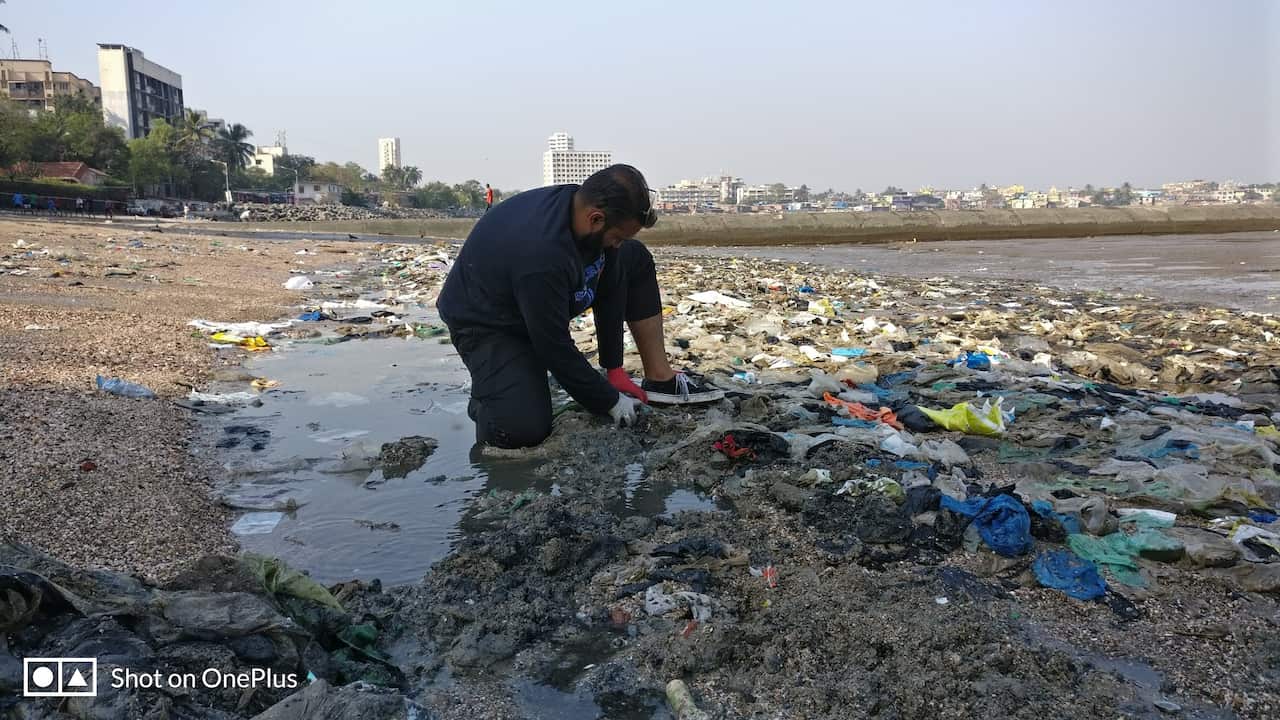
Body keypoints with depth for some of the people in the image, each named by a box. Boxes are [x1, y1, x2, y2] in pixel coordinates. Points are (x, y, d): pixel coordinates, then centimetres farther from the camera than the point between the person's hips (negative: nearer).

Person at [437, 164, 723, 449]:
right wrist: (610, 401, -17)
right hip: (486, 322, -8)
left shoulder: (586, 204, -16)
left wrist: (615, 369, -3)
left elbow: (610, 290, -5)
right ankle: (488, 400, 5)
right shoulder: (540, 254, -39)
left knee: (636, 259, -1)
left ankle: (661, 380, 4)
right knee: (524, 429, -32)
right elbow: (555, 349, -30)